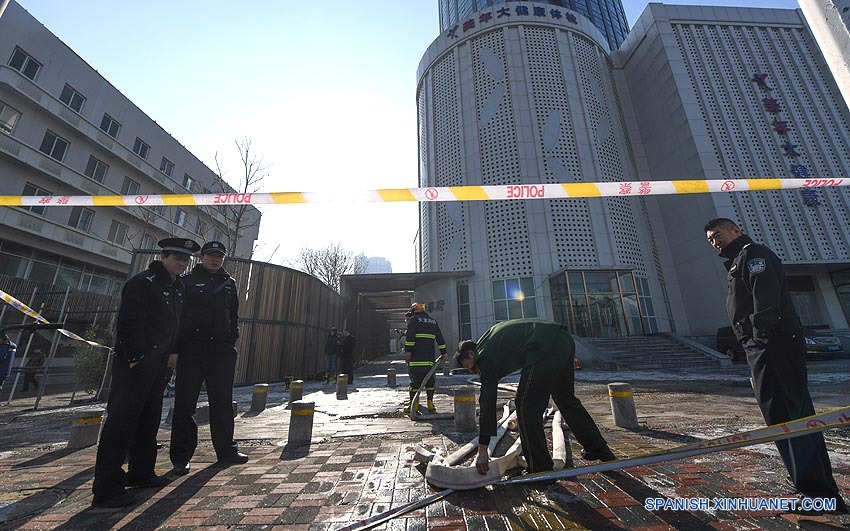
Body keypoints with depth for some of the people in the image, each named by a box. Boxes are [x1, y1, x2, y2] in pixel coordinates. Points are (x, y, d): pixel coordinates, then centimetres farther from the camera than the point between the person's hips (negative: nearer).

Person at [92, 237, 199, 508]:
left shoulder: (177, 287, 15)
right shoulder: (142, 282, -12)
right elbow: (128, 322, -18)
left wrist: (172, 352, 13)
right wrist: (136, 357, -19)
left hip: (158, 364, 9)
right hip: (134, 363, -9)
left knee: (149, 419, 16)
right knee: (121, 419, -3)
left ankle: (141, 473, 29)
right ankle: (107, 487, 7)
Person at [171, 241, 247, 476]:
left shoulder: (229, 283, 15)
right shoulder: (187, 281, 6)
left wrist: (233, 337, 5)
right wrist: (177, 345, -6)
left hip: (222, 349, 3)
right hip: (192, 347, -3)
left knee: (223, 401, 10)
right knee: (185, 403, 3)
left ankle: (226, 450, 21)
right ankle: (181, 456, 17)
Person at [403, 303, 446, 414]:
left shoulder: (414, 319, 2)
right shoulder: (433, 321, 18)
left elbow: (410, 337, -9)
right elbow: (440, 339, 18)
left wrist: (408, 351, -10)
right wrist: (443, 352, 22)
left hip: (416, 357, -4)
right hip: (429, 358, 4)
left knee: (415, 380, 0)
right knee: (430, 381, 10)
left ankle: (413, 405, 3)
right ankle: (430, 404, 10)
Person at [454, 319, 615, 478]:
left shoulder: (484, 356, 3)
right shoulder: (491, 336, 26)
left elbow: (487, 403, 0)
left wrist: (482, 449, 4)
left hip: (547, 348, -10)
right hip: (565, 340, 10)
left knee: (526, 408, 4)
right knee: (567, 399, 27)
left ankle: (541, 470, 14)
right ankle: (600, 449, 45)